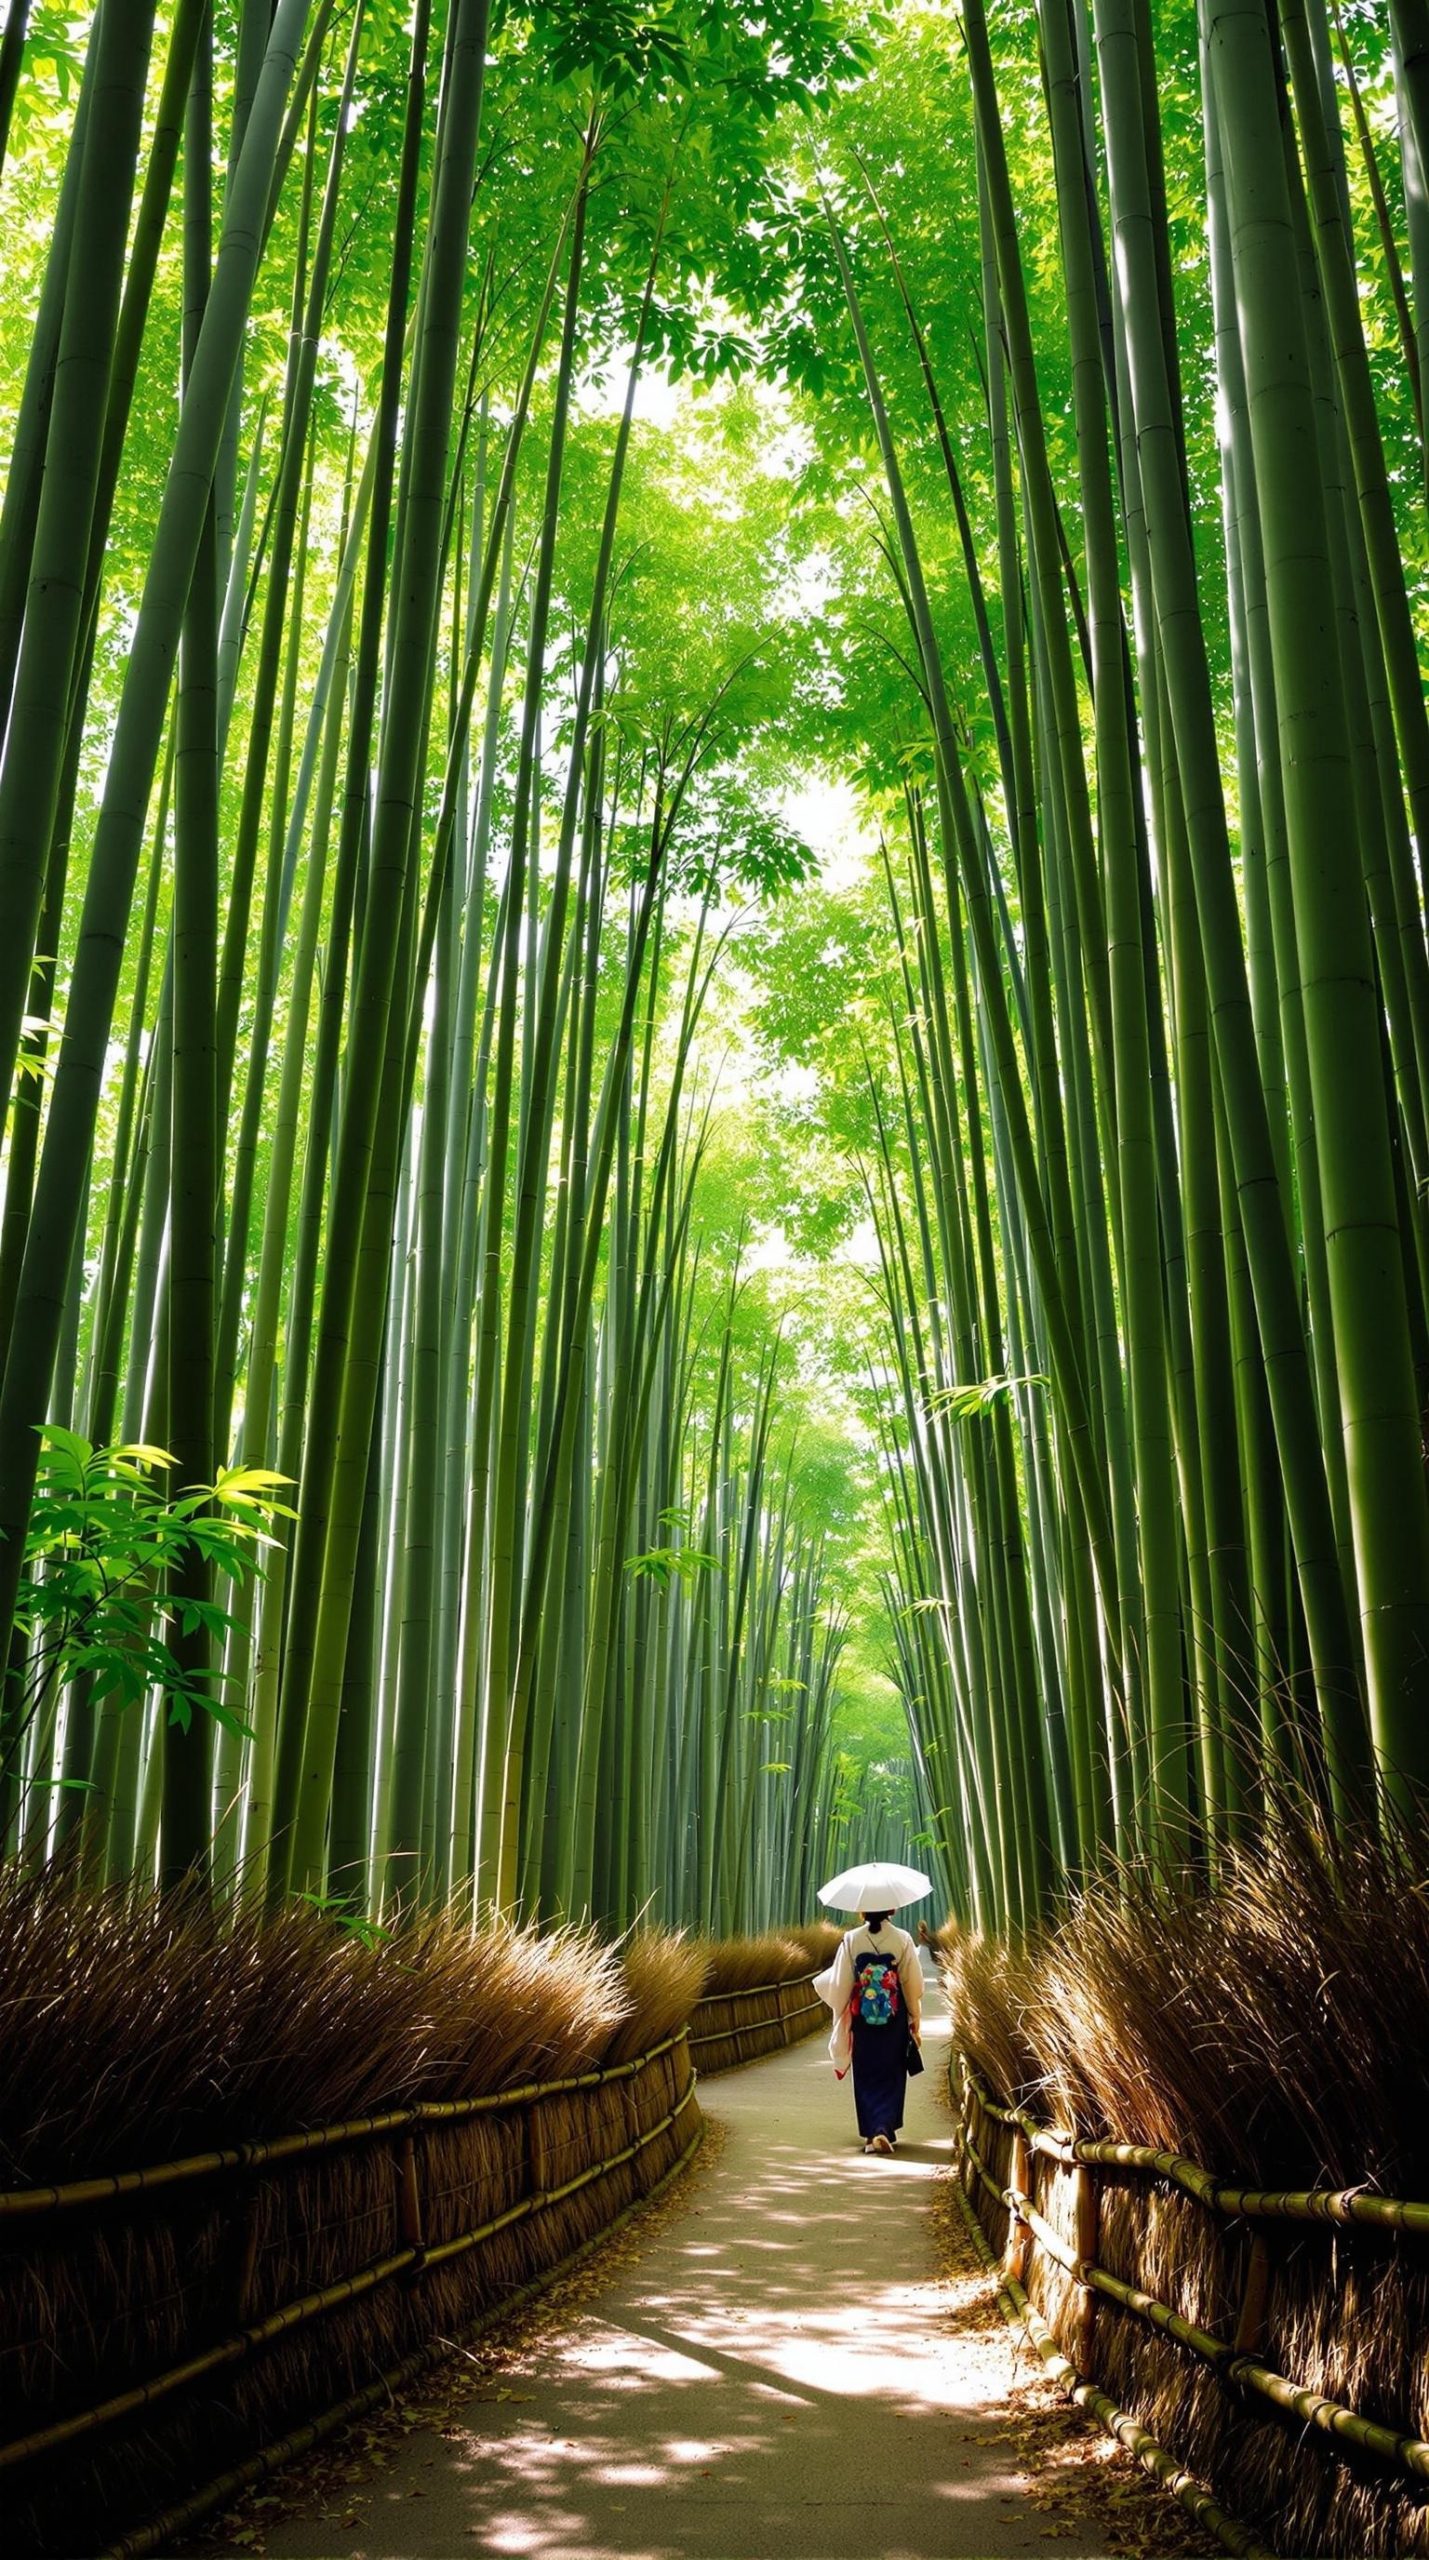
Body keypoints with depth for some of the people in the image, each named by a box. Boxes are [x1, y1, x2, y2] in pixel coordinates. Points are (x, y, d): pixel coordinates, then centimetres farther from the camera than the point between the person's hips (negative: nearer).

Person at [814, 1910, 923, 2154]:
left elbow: (839, 1983, -5)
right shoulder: (903, 1939, -8)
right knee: (891, 2074, 12)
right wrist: (915, 2021, 5)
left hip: (863, 2017, 0)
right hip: (894, 2018, 0)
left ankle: (872, 2133, 11)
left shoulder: (851, 1939, -8)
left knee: (867, 2076, 13)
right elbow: (914, 1983, -5)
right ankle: (885, 2128, -1)